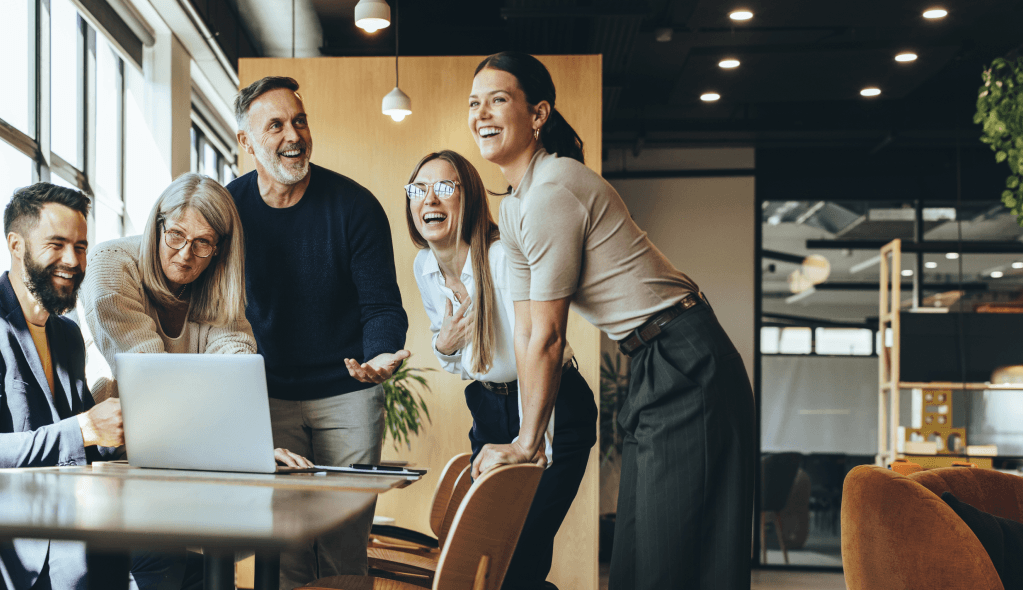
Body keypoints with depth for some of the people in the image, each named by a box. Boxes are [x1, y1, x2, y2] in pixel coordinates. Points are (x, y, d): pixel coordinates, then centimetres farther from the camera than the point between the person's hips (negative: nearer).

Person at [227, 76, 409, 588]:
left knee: (345, 541, 3)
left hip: (347, 392, -1)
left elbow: (382, 306, -9)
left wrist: (380, 356, -30)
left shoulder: (354, 205, -10)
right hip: (269, 394, 1)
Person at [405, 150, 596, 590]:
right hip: (488, 409, 7)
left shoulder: (505, 256, -23)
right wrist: (444, 346, -11)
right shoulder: (424, 268, -1)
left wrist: (532, 449, -29)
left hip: (555, 411, -6)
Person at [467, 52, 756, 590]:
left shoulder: (553, 193, -18)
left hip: (686, 368, -10)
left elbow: (547, 337, -16)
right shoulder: (513, 207, 12)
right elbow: (525, 333, 13)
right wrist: (525, 439, 12)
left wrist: (526, 443, -7)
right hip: (653, 370, 10)